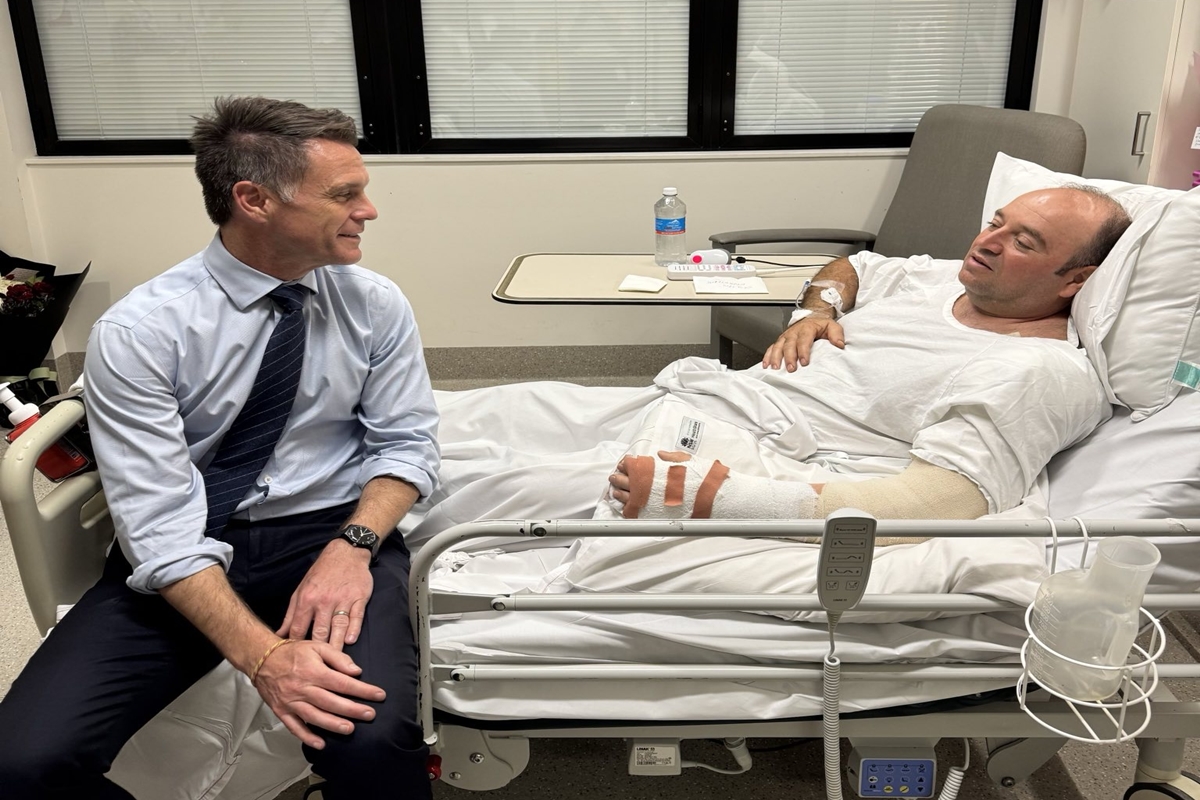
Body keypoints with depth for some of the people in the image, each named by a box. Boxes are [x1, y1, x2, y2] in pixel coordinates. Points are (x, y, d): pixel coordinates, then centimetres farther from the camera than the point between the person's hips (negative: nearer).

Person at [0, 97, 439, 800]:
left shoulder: (377, 306, -2)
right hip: (186, 555, 0)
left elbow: (405, 443, 3)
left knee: (374, 738, -29)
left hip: (332, 531, 1)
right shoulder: (137, 332, -12)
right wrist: (261, 654, -28)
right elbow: (159, 524, -16)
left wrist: (352, 545, -17)